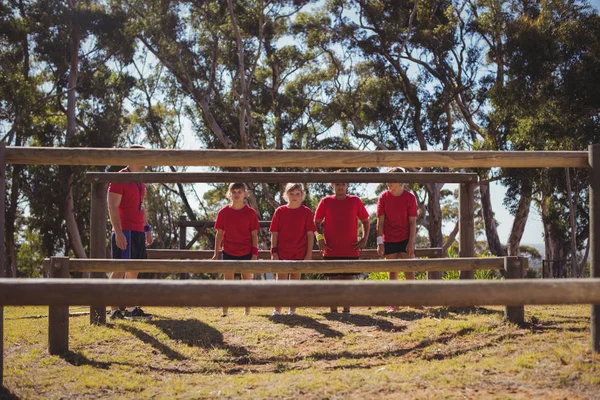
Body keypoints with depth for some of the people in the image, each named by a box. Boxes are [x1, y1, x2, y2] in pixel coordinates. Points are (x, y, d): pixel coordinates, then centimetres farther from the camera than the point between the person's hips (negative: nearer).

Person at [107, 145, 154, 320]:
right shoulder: (119, 178, -9)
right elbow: (112, 207, -14)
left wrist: (147, 228, 20)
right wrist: (118, 232, -21)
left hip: (138, 232, 9)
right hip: (124, 232, -9)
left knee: (134, 270, 10)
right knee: (119, 270, -9)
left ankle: (131, 309, 16)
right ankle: (115, 310, -8)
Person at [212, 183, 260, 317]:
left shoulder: (250, 212, -3)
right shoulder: (223, 212, 0)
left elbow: (254, 234, -1)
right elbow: (219, 234, 5)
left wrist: (255, 253, -5)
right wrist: (216, 253, 4)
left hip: (246, 253, 0)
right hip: (228, 252, 1)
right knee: (228, 281, 0)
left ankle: (247, 311, 19)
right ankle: (224, 311, 3)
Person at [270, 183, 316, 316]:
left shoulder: (306, 212, 1)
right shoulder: (280, 211, 1)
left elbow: (310, 234, 1)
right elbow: (274, 233, 3)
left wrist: (309, 254, -3)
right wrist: (274, 252, -3)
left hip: (299, 253, 0)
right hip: (282, 253, 0)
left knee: (295, 280, 8)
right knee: (281, 281, 1)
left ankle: (292, 310, 16)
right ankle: (277, 310, 7)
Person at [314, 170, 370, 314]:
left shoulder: (355, 201, 5)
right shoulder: (325, 202, 2)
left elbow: (365, 221, 13)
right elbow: (316, 223, 7)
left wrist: (364, 239, 0)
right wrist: (319, 238, -7)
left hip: (351, 250, 1)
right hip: (331, 251, -1)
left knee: (349, 280, 5)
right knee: (333, 280, 2)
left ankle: (347, 310, 14)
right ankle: (333, 311, 10)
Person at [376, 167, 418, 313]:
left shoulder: (410, 197, -6)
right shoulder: (383, 197, -3)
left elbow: (412, 221, -5)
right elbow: (380, 221, -2)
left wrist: (411, 242, -10)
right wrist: (379, 242, -8)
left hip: (405, 240, -1)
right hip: (389, 241, 1)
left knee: (409, 271, -1)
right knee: (392, 273, 4)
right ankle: (392, 304, 7)